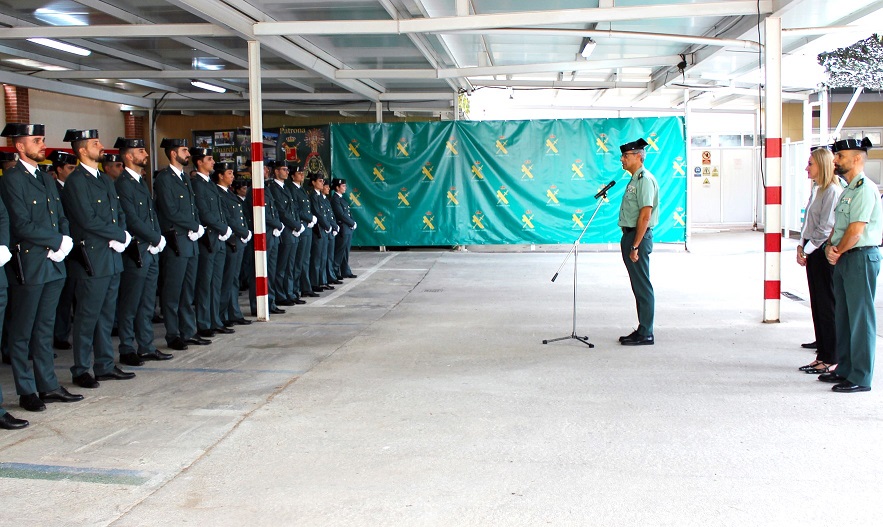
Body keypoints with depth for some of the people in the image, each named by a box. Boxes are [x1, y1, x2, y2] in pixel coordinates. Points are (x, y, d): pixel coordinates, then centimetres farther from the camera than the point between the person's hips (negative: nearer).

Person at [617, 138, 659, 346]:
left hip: (639, 236, -10)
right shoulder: (635, 179, 16)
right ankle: (642, 330, 22)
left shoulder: (645, 180, -15)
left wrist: (635, 245, -23)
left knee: (642, 286, -4)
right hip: (630, 235, 10)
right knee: (638, 286, 14)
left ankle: (645, 334, 2)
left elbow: (645, 215, -22)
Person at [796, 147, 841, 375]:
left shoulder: (832, 191, -14)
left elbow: (826, 227, -18)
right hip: (813, 253, 9)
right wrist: (801, 246, 7)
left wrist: (807, 249, -11)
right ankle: (822, 355, 19)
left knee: (827, 305, -4)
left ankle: (832, 360, 3)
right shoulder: (817, 189, 15)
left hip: (825, 253, -9)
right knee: (817, 305, 12)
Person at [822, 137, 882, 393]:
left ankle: (861, 378, 0)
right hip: (844, 258, 10)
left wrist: (838, 252, -7)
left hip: (861, 257, -10)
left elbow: (856, 229, -20)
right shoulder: (848, 189, 17)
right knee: (843, 316, 15)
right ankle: (845, 369, 25)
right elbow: (837, 225, 16)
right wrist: (830, 247, -2)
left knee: (860, 318, -5)